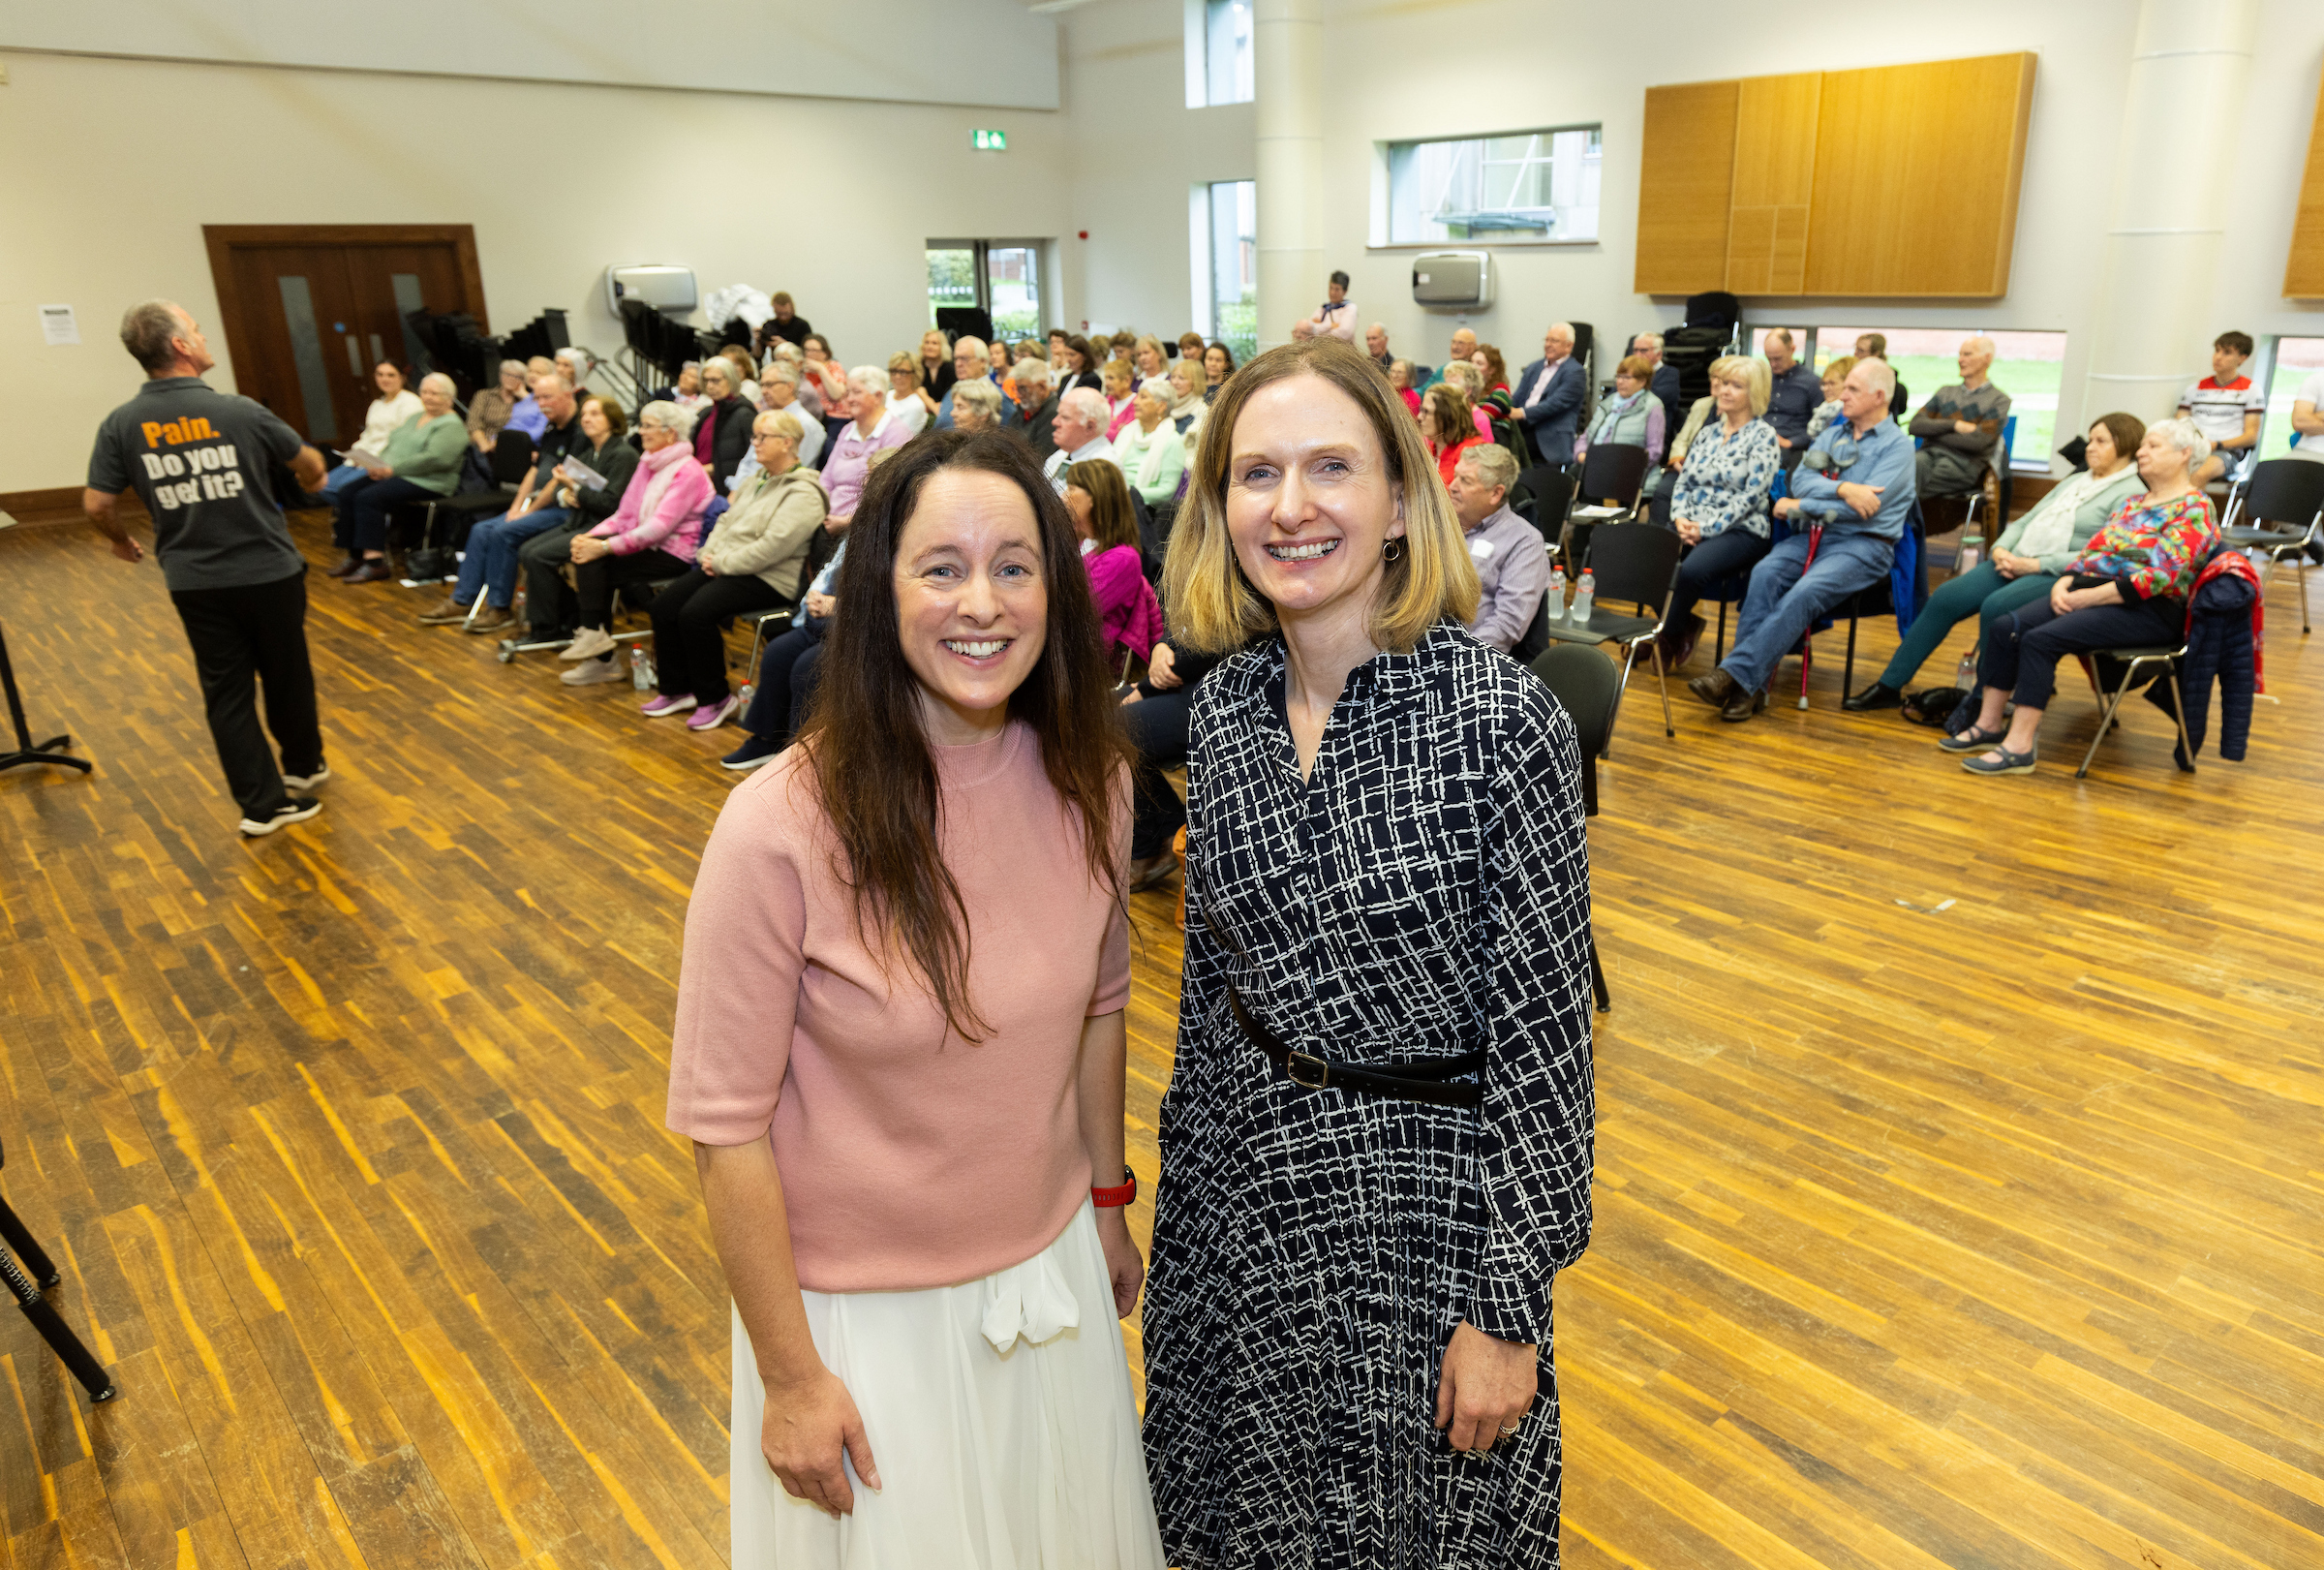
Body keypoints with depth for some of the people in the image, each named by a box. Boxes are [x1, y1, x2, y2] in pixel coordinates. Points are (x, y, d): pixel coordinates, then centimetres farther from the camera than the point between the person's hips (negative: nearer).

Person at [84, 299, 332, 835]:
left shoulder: (121, 425, -5)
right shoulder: (240, 411, -10)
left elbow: (97, 505, -4)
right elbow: (309, 462, 5)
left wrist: (122, 541, 18)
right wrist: (310, 481, 30)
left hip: (194, 583, 2)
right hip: (267, 571, -2)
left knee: (225, 691, 9)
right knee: (287, 675, 17)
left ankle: (261, 802, 11)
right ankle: (303, 765, 35)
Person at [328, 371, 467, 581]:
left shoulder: (452, 426, -6)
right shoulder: (416, 417, 23)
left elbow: (436, 459, -20)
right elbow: (392, 443, 23)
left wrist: (392, 469, -21)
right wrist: (379, 464, 0)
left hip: (426, 482, -9)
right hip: (390, 473, 9)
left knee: (369, 497, -28)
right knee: (345, 494, -8)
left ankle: (375, 563, -27)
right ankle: (355, 556, -6)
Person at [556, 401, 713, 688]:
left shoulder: (688, 472, -13)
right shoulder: (646, 463, 15)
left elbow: (660, 526, -23)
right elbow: (624, 515, 14)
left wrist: (606, 547, -26)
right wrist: (592, 536, -6)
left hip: (673, 554, -8)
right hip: (645, 546, 8)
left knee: (595, 564, -23)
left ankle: (593, 633, -8)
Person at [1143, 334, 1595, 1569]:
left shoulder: (1498, 721, -20)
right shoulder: (1225, 702, -3)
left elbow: (1543, 1028, -16)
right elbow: (1213, 974, 6)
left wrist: (1509, 1306, -13)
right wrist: (1183, 1180, 11)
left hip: (1419, 1201, -4)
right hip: (1238, 1191, 5)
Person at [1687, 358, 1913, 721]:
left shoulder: (1897, 445, 2)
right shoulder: (1832, 436, 22)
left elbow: (1865, 506, -12)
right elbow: (1800, 480, 4)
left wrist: (1800, 507, -8)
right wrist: (1842, 489, -14)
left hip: (1864, 544, -5)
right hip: (1813, 536, 5)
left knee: (1804, 592, -33)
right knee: (1765, 572, -27)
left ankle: (1736, 674, -41)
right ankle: (1751, 687, -34)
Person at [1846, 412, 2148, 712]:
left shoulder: (2132, 494, -3)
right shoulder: (2075, 481, 24)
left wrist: (2036, 564, -18)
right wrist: (2001, 549, 0)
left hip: (2059, 575, -7)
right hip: (2015, 563, 8)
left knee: (1995, 606, -32)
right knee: (1945, 598, -10)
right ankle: (1889, 686, -6)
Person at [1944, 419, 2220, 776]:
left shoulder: (2195, 509, -5)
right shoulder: (2131, 504, 22)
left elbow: (2159, 577, -17)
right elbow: (2089, 552, 19)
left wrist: (2089, 597, -18)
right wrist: (2064, 584, -3)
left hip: (2149, 610, -8)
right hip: (2090, 592, 8)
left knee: (2041, 638, -29)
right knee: (2007, 627, -14)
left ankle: (2019, 747, -30)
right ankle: (1989, 725, -9)